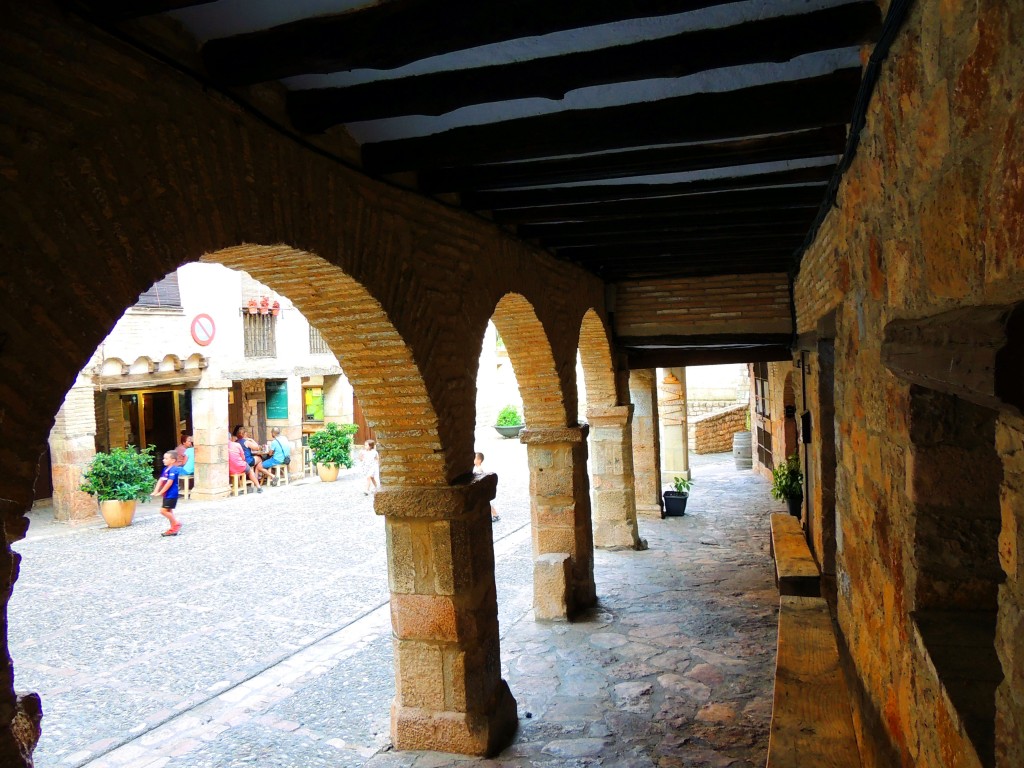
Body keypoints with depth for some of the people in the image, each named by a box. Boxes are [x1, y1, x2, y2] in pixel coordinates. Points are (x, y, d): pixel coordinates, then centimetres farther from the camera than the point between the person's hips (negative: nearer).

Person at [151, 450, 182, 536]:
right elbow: (160, 480, 7)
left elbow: (169, 483, -23)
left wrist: (160, 492, -19)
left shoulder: (173, 470, -18)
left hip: (171, 494, -10)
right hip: (167, 494, 10)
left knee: (164, 510, -12)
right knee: (169, 511, 13)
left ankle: (177, 524, 1)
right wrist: (155, 491, -3)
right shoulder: (166, 469, 10)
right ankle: (173, 529, 20)